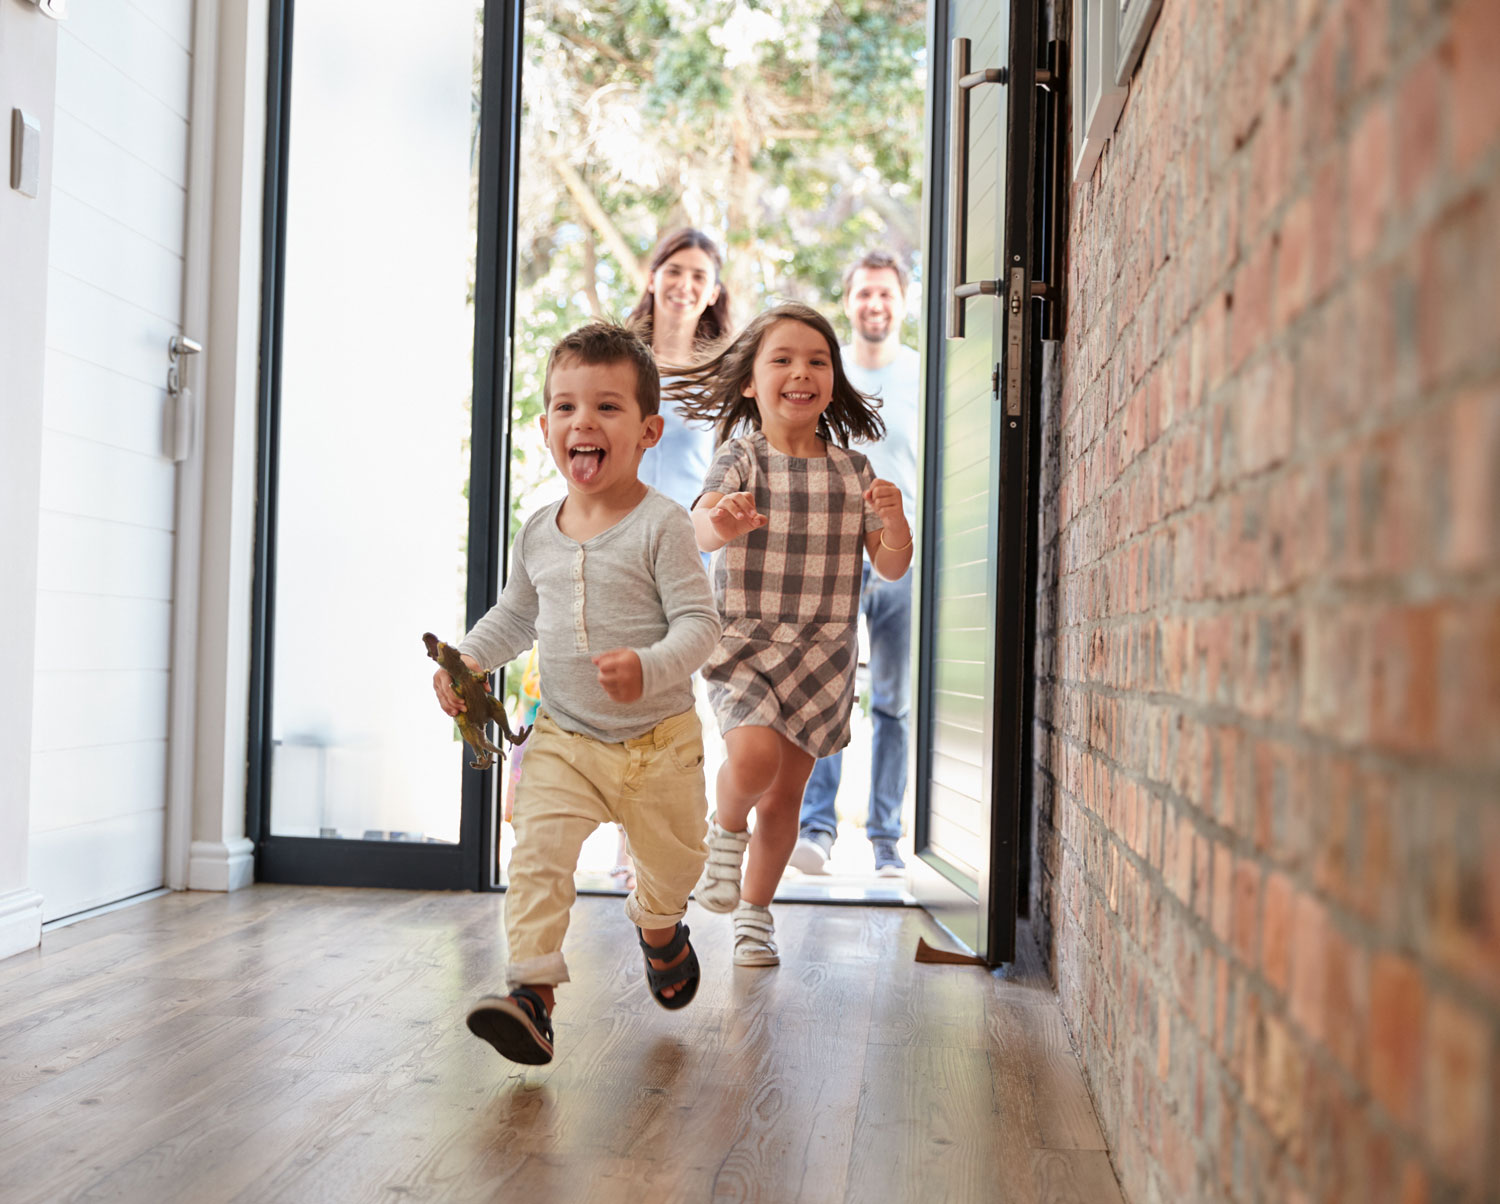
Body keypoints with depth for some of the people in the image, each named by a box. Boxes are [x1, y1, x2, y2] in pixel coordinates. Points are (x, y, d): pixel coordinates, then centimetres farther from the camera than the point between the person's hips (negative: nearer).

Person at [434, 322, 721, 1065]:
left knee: (671, 862, 17)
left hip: (658, 738, -2)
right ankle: (532, 992, -16)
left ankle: (658, 928, 51)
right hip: (564, 738, 3)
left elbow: (698, 621, -19)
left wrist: (649, 669, -36)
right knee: (537, 856, -17)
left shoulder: (661, 525, -15)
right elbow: (515, 614, 18)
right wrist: (468, 658, 3)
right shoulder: (538, 534, 2)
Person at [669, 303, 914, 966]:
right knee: (754, 756, -26)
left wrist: (894, 520, -16)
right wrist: (720, 521, -48)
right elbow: (701, 526, -24)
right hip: (743, 640, -3)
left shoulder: (852, 470, 6)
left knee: (787, 792, 8)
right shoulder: (740, 458, -4)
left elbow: (892, 566, 5)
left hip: (822, 650, 3)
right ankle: (726, 829, 8)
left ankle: (755, 912, 28)